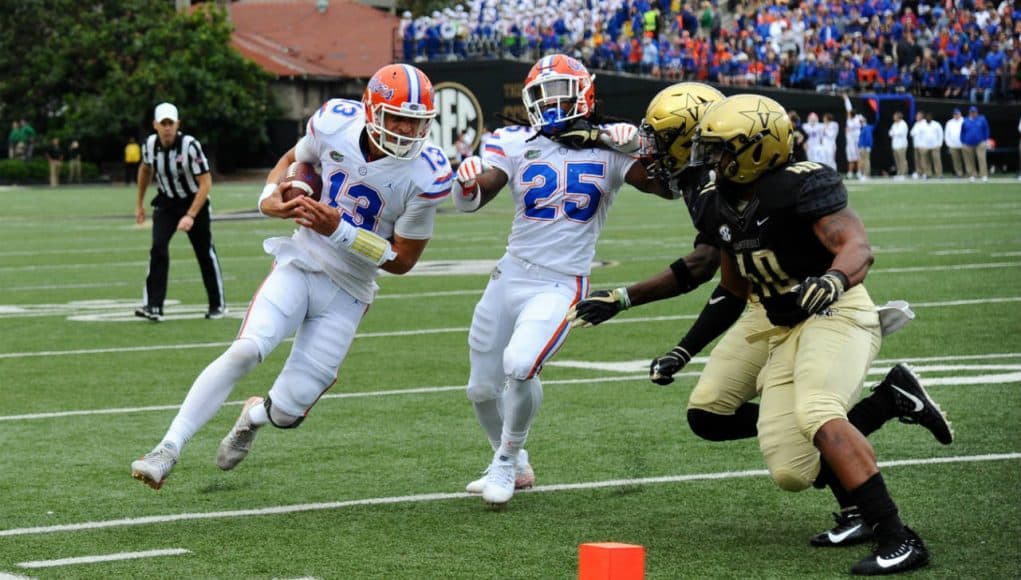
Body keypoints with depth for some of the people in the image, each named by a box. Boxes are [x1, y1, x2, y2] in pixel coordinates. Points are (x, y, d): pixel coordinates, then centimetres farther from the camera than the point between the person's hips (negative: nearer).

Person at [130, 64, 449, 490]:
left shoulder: (424, 175, -19)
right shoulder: (335, 123, -11)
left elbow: (402, 260, -11)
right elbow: (294, 159, 13)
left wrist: (338, 229, -22)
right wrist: (272, 200, -8)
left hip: (347, 292, -1)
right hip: (300, 265, 1)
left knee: (288, 412, -4)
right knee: (246, 351, -25)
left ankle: (255, 416, 34)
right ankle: (169, 449, -20)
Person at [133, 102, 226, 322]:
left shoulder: (190, 146, -27)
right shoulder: (150, 145, -12)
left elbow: (205, 183, -24)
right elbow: (145, 170, 11)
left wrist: (190, 216, -31)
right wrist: (139, 204, 16)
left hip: (193, 201, -3)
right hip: (166, 203, 3)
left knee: (205, 252, 4)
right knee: (158, 249, -15)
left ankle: (218, 304, 22)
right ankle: (153, 306, -18)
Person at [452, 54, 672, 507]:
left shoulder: (609, 148, -3)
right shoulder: (517, 144, 0)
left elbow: (667, 186, -11)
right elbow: (471, 201, -10)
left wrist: (639, 147, -27)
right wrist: (467, 181, -34)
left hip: (560, 285, -4)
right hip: (510, 277, 4)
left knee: (519, 366, -28)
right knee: (483, 389, 12)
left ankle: (507, 459, -2)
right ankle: (513, 466, 39)